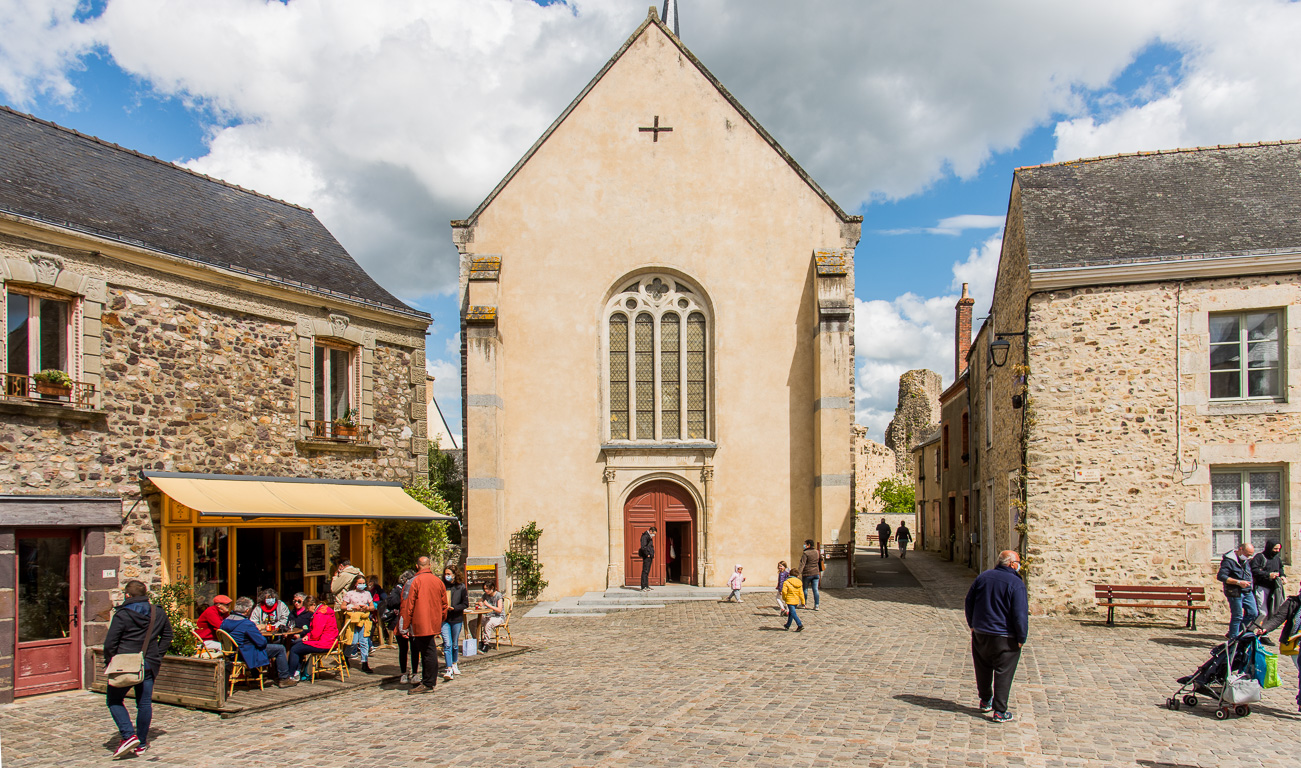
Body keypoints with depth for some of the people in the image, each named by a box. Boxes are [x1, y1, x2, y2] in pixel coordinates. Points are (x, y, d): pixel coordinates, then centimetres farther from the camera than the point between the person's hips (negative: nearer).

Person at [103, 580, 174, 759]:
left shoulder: (122, 615, -12)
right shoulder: (158, 613, 3)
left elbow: (110, 643, -11)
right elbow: (167, 635, 14)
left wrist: (109, 662, 3)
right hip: (149, 665, 4)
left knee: (115, 701, 11)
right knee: (144, 703, 10)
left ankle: (128, 735, -6)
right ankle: (141, 744, 15)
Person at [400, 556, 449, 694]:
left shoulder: (415, 581, -11)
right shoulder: (438, 581, 8)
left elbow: (408, 605, -11)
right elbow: (444, 604, 14)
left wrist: (405, 625, -6)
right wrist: (441, 620, 25)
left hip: (420, 624, -6)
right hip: (434, 624, 6)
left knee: (427, 653, -4)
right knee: (427, 652, 14)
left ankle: (428, 684, 0)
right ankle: (427, 680, 22)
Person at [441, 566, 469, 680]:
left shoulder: (461, 587, -2)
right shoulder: (442, 586, 1)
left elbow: (466, 604, -1)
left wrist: (453, 608, -14)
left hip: (457, 619, 0)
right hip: (444, 619, 0)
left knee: (455, 644, 12)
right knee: (447, 644, -9)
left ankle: (454, 664, 32)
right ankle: (449, 669, -11)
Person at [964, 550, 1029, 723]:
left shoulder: (983, 577, 3)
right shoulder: (1016, 584, -15)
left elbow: (969, 602, 10)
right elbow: (1020, 614, -17)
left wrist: (972, 625, 20)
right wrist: (1021, 638, -7)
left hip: (980, 633, 5)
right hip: (1005, 637, -5)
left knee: (983, 670, 19)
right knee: (1003, 674, 2)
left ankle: (986, 701, 33)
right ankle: (1000, 712, 3)